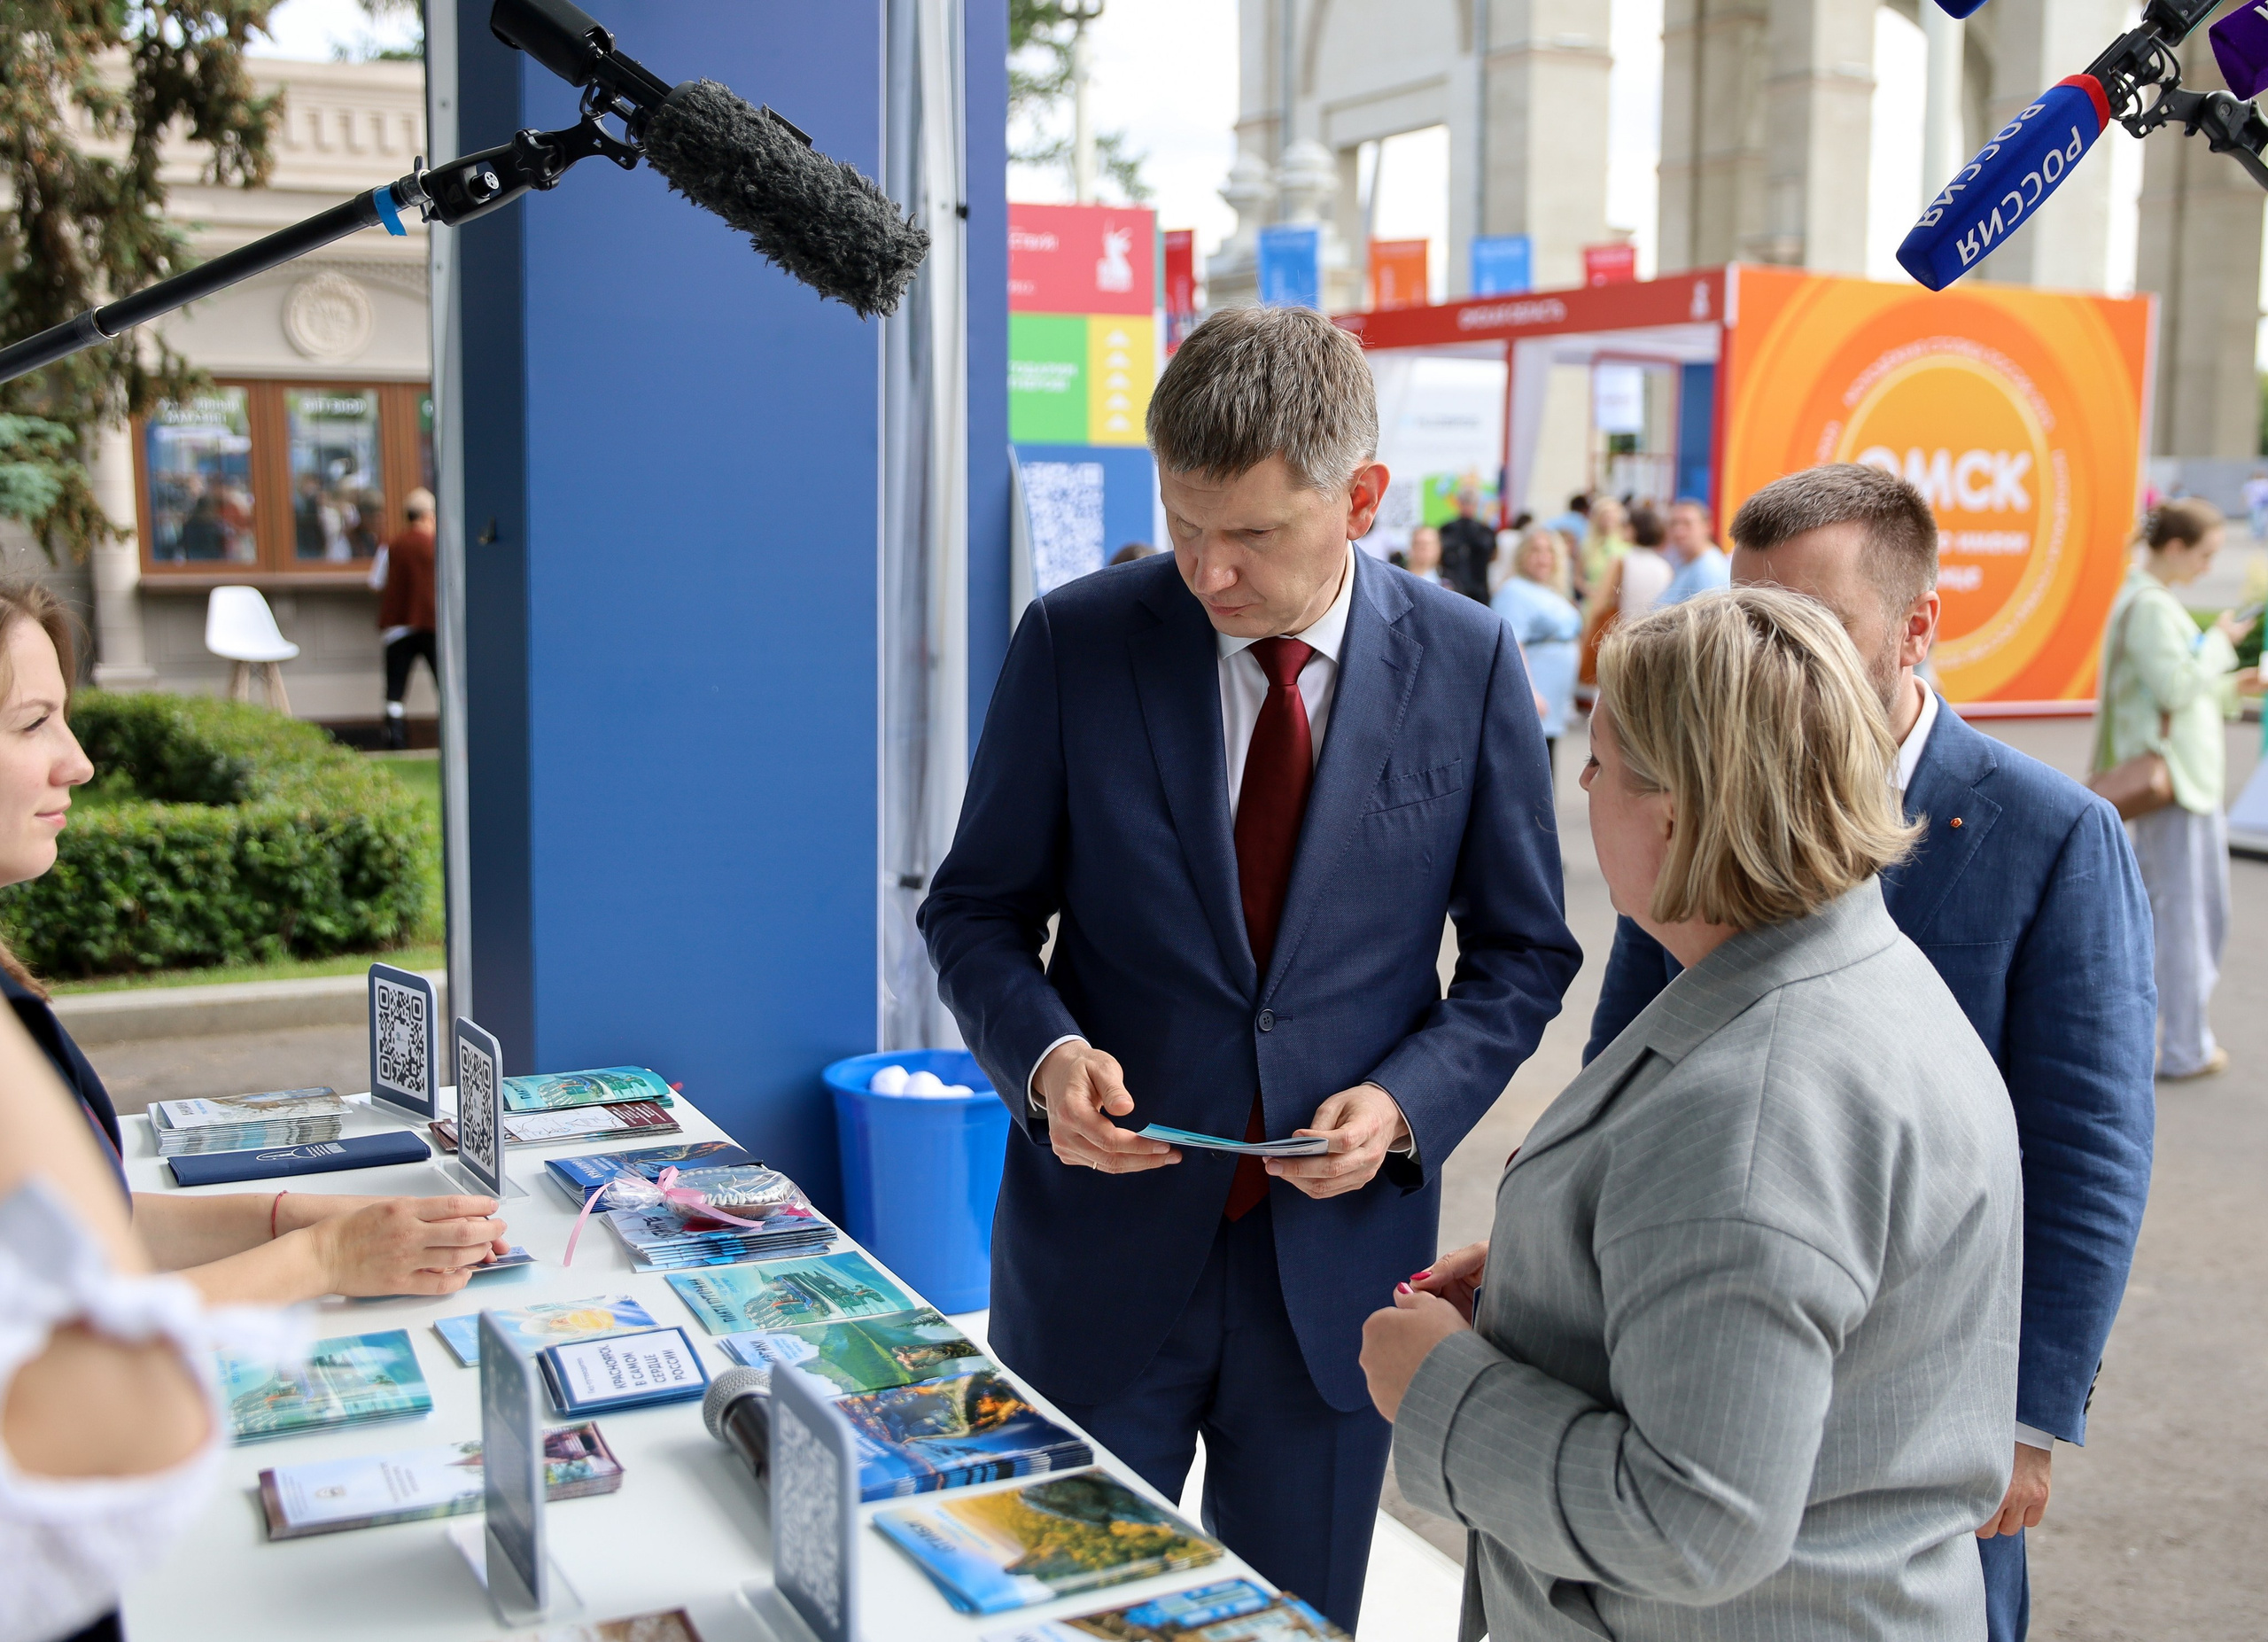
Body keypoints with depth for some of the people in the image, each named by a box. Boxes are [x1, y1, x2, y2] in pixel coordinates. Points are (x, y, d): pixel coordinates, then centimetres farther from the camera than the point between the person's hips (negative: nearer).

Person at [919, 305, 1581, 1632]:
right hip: (1107, 1236, 0)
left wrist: (1407, 1101, -13)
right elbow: (979, 911, 2)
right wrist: (1045, 1052, -17)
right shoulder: (1075, 642, -6)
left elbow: (1524, 951, 4)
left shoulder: (1469, 664, -5)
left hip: (1341, 1238, 1)